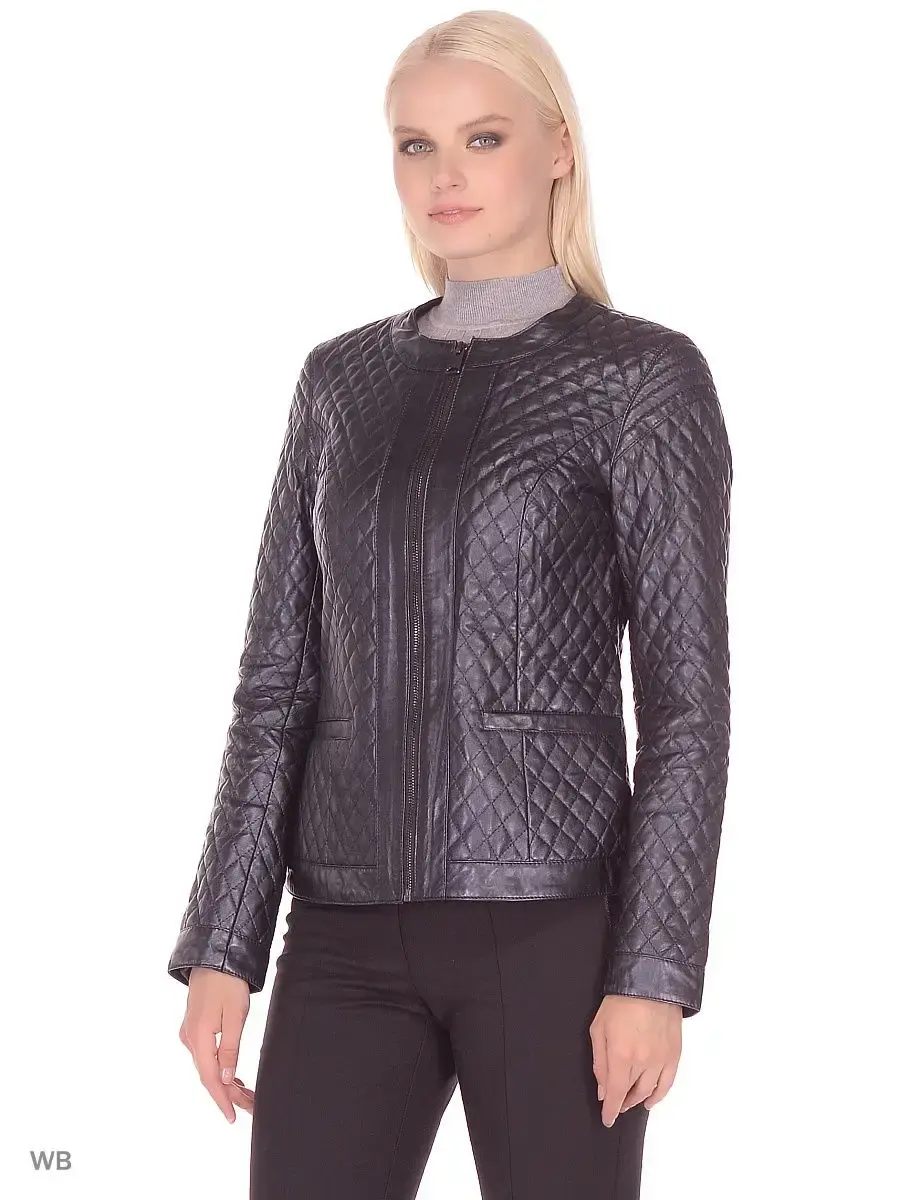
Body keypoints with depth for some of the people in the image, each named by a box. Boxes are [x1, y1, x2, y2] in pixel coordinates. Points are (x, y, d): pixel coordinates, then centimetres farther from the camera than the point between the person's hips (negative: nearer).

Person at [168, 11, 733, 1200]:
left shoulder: (646, 375, -2)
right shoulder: (344, 380, 13)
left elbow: (686, 700, -6)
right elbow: (281, 678, 11)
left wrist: (655, 971, -13)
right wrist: (221, 945, 4)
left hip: (551, 918, -4)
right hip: (352, 936, 4)